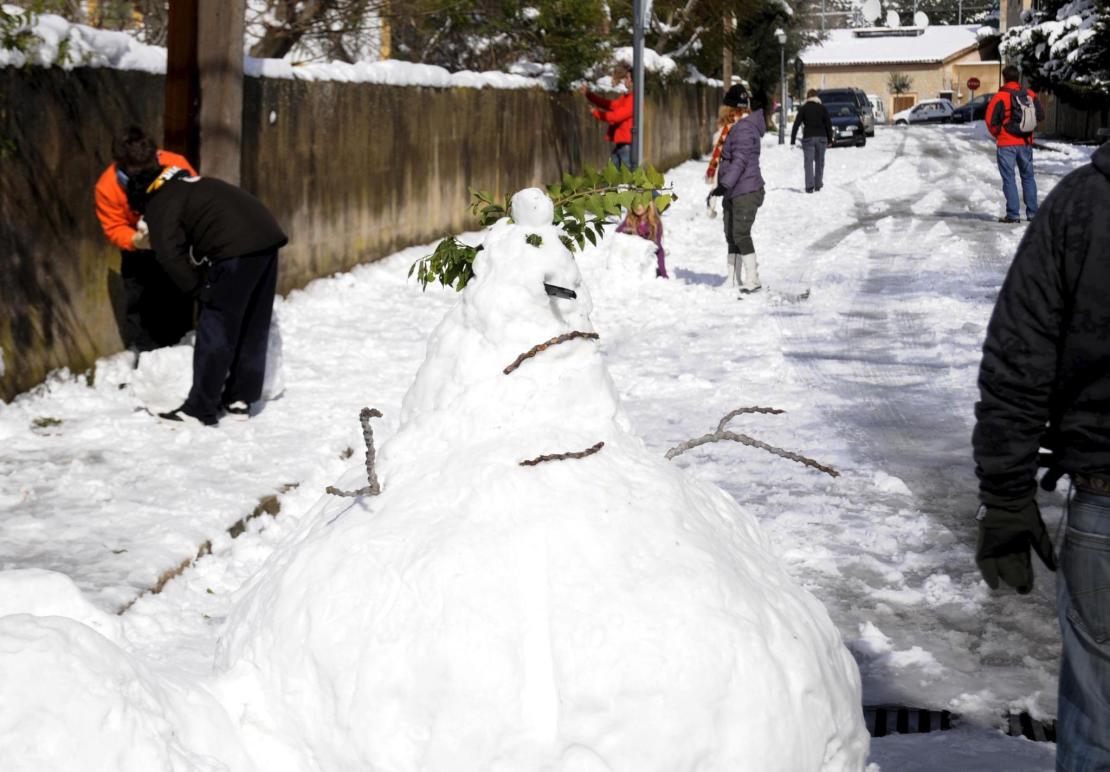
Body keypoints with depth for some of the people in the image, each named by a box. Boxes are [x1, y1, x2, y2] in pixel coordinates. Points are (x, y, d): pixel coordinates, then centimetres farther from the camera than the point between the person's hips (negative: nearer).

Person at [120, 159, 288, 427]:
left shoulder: (160, 203, 1)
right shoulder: (178, 182, 28)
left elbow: (170, 252, -13)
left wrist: (196, 286, -1)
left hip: (237, 249, -9)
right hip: (268, 236, 9)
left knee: (215, 328, -2)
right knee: (253, 326, 15)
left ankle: (200, 409, 1)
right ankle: (240, 400, 24)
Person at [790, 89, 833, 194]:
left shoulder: (803, 108, 2)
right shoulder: (823, 108, 6)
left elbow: (796, 125, -2)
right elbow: (828, 124, 4)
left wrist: (792, 141, -2)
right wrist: (830, 140, 10)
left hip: (808, 138, -2)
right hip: (821, 137, 2)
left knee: (808, 162, -3)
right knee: (820, 161, 14)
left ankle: (809, 186, -15)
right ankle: (818, 184, 17)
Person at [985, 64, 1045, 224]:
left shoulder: (1000, 97, -14)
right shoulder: (1031, 95, 1)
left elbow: (990, 121, -15)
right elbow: (1040, 115, 7)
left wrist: (997, 134, 4)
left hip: (1006, 144, -4)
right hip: (1026, 143, 5)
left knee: (1008, 178, 1)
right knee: (1028, 177, 16)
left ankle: (1013, 214, -4)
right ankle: (1032, 213, 17)